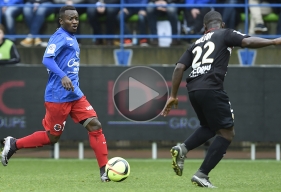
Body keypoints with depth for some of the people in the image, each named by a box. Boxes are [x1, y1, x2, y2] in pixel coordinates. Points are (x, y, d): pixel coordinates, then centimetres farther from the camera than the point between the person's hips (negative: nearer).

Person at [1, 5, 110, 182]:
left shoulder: (72, 38, 16)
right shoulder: (60, 37, -13)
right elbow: (47, 59, -27)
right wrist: (63, 76, -39)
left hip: (75, 95, 8)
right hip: (58, 96, -8)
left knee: (95, 125, -3)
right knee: (52, 137, 1)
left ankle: (104, 171, -3)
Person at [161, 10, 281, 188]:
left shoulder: (197, 44, 26)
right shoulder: (225, 34, 11)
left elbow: (179, 68, 18)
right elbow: (247, 42, -7)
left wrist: (173, 96, 19)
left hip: (193, 90, 7)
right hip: (211, 89, -7)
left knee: (210, 127, 27)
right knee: (227, 132, 1)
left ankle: (182, 149, 1)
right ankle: (202, 175, -9)